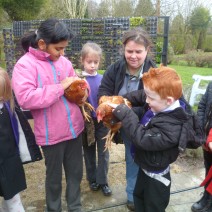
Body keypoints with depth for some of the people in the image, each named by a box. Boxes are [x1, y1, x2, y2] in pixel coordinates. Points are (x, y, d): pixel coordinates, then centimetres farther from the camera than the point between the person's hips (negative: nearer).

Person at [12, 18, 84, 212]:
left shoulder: (64, 61, 6)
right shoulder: (25, 64, -12)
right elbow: (25, 98, -25)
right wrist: (60, 87, -22)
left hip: (74, 128, 6)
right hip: (52, 134, -5)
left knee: (76, 172, 19)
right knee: (54, 177, 15)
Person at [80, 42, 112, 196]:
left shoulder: (103, 79, -2)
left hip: (102, 121, 1)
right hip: (86, 121, -1)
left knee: (103, 152, 10)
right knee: (89, 152, 16)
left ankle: (102, 181, 26)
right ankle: (92, 179, 35)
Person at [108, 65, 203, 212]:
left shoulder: (171, 127, -36)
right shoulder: (160, 106, -12)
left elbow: (143, 139, -36)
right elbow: (140, 96, 5)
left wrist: (125, 114, -35)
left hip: (156, 177, -8)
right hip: (145, 167, 8)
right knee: (138, 197, 31)